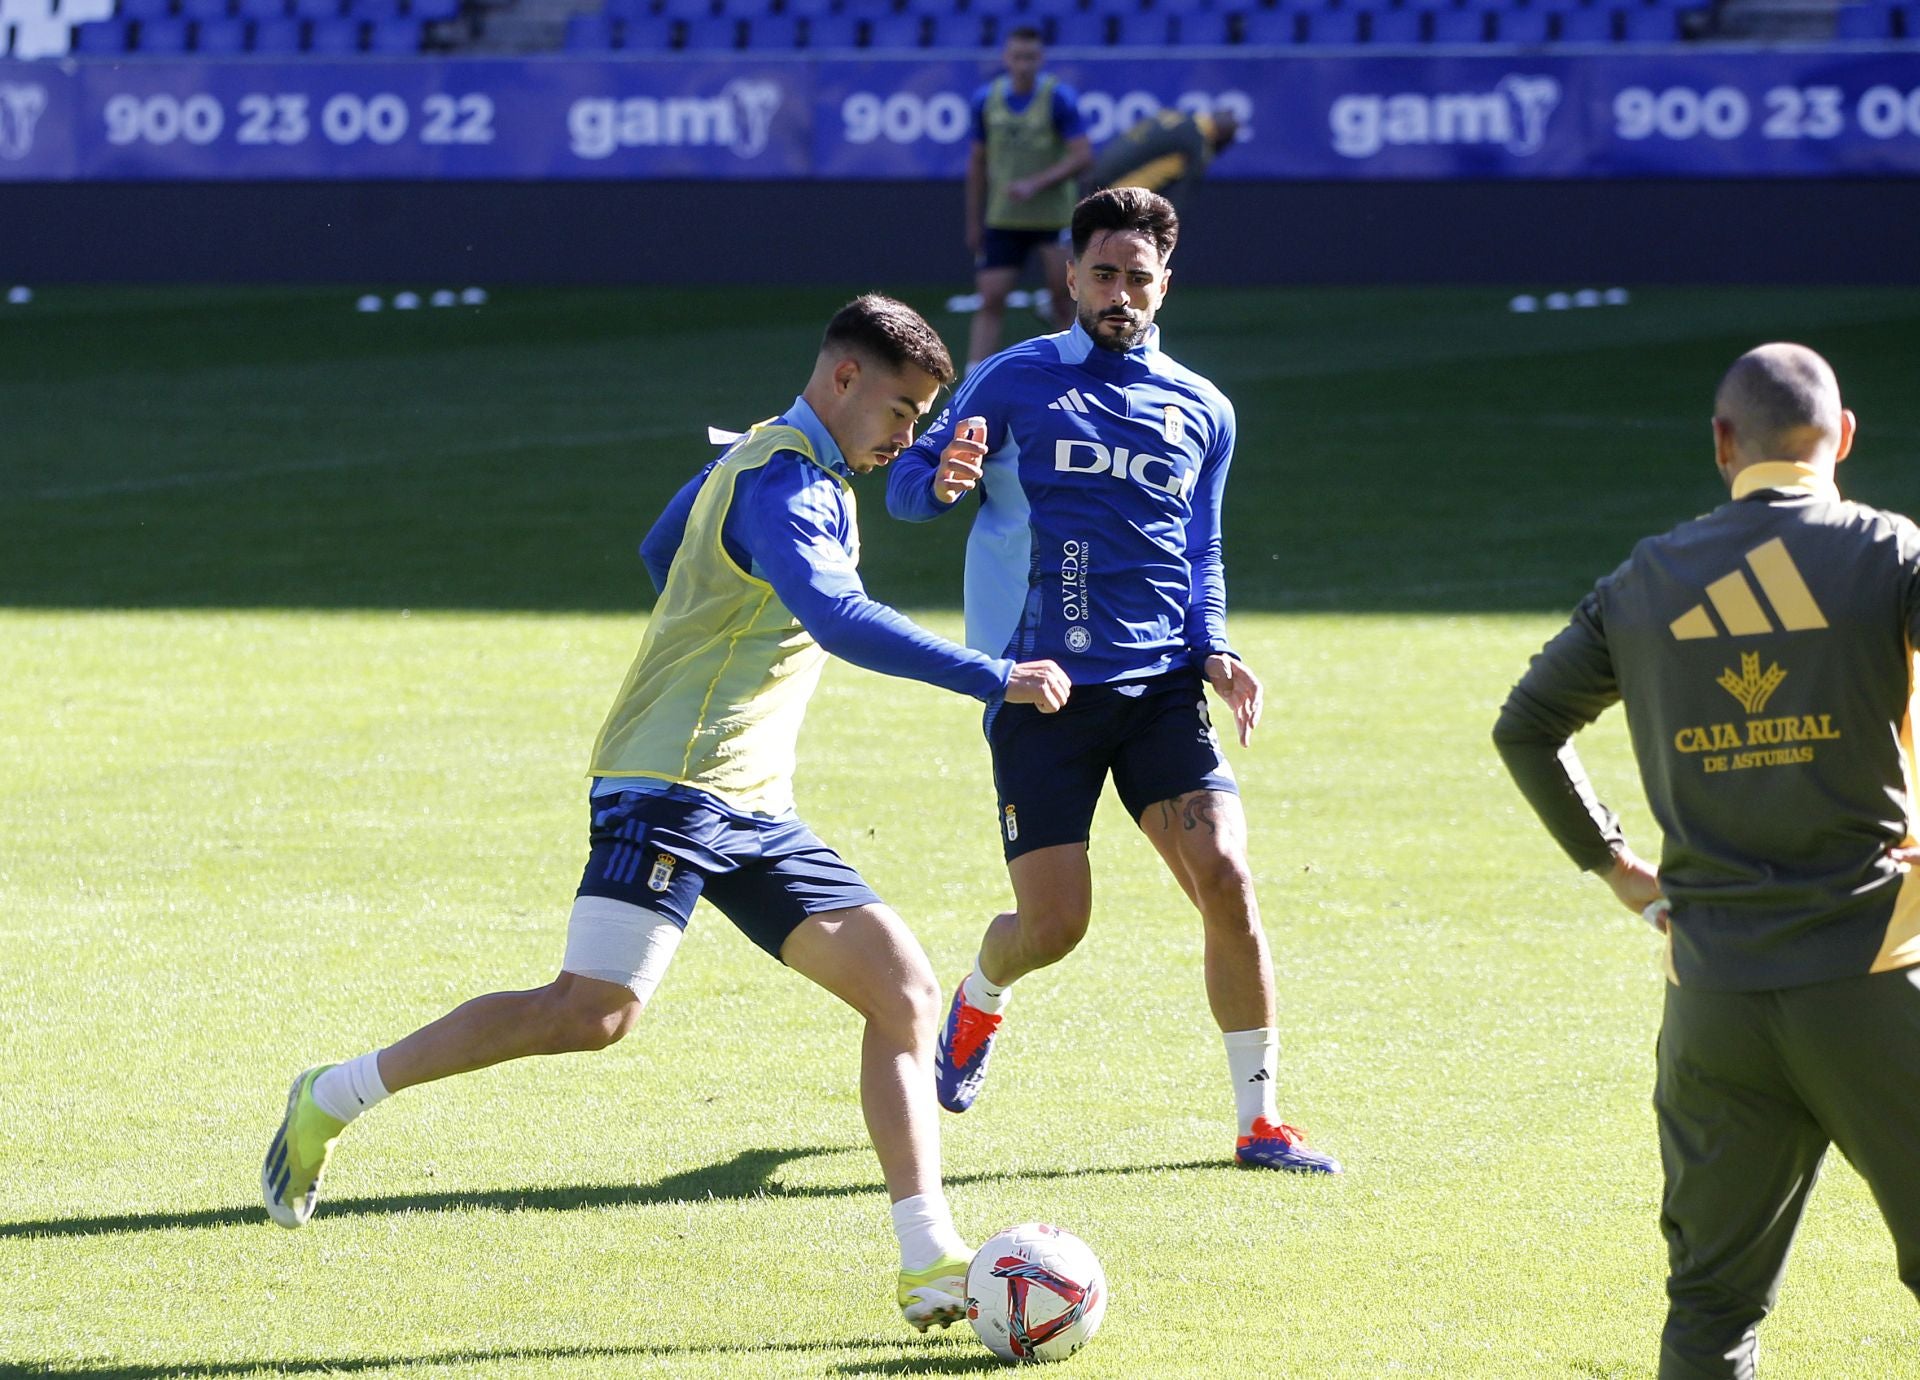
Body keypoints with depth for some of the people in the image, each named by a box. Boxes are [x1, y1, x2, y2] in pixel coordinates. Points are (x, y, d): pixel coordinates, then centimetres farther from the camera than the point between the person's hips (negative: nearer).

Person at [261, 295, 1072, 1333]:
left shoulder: (777, 465, 20)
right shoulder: (783, 481, -12)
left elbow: (661, 551, 34)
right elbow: (836, 617, -27)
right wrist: (992, 678, -27)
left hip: (751, 814, 10)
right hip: (673, 785, -10)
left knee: (904, 992, 0)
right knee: (594, 1010, -20)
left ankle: (932, 1266, -4)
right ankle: (331, 1101, -4)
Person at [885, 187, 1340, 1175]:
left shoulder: (1202, 412, 14)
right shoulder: (1014, 382, 3)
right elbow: (906, 484, 2)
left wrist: (1212, 651, 5)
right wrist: (942, 480, -22)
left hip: (1161, 688, 2)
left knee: (1225, 880, -16)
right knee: (1052, 924, -7)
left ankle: (1260, 1119, -5)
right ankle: (979, 1001, 31)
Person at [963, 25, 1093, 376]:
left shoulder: (1059, 97, -9)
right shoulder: (986, 99, 3)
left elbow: (1083, 157, -13)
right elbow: (977, 163, 12)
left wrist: (1036, 184, -22)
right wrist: (974, 222, 13)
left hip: (1054, 218, -3)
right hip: (1003, 221, 3)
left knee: (1065, 301, 3)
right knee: (990, 300, -4)